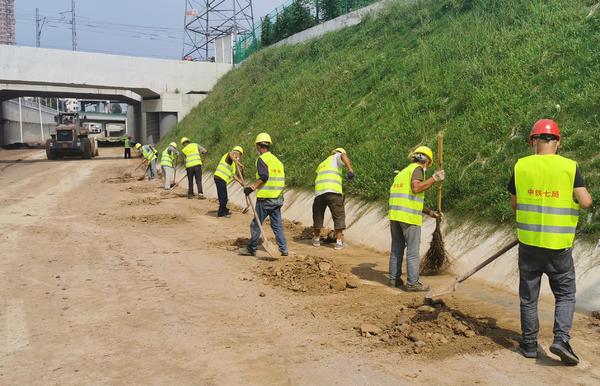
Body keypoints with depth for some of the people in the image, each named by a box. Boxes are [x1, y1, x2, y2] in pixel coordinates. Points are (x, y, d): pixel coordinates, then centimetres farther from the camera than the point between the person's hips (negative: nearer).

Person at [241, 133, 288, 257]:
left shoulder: (262, 159, -8)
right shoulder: (277, 160, 14)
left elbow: (264, 177, -21)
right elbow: (282, 180, 14)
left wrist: (252, 187, -19)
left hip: (265, 198, -7)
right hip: (278, 199, 7)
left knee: (256, 224, 5)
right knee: (277, 225, 11)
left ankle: (251, 249, 13)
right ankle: (283, 249, 8)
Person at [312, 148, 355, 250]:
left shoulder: (321, 165, 33)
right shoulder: (336, 157, 15)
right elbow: (344, 156, -8)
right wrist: (350, 169, -20)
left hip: (319, 191, 5)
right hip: (333, 191, -5)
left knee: (318, 215, 18)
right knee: (338, 216, 4)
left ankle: (316, 239, 32)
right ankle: (339, 242, 3)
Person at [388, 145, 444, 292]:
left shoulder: (402, 173, 24)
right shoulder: (417, 169, -2)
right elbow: (416, 188, -21)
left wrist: (429, 212, 25)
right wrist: (434, 179, -13)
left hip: (395, 214, 8)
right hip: (409, 217, -8)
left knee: (397, 248, 14)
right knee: (413, 250, -1)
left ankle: (394, 279, 19)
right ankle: (412, 283, 2)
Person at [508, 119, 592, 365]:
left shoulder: (521, 166, -2)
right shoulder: (569, 167, -7)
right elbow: (586, 202, -10)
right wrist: (585, 196, 12)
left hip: (529, 242, 1)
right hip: (559, 244, -1)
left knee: (529, 296, 12)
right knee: (565, 294, 14)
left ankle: (529, 344, 18)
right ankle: (561, 338, -1)